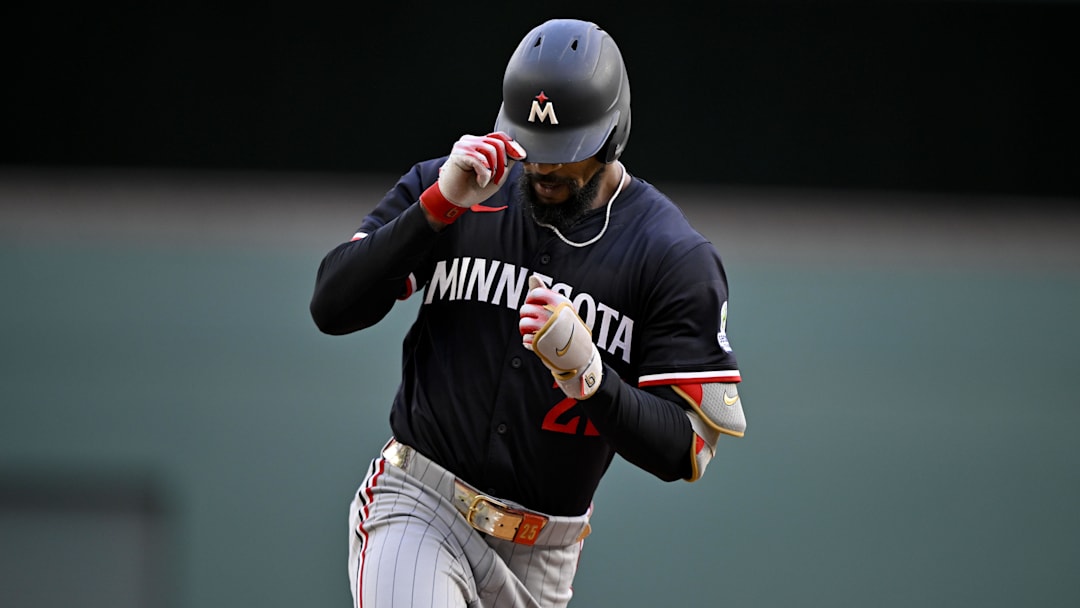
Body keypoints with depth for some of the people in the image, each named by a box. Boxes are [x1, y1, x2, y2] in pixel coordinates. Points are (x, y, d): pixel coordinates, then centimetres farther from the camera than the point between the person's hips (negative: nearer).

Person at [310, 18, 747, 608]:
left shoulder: (677, 259, -6)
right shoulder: (444, 187, 1)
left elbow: (686, 452, -10)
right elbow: (332, 308, -8)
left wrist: (585, 371, -26)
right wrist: (440, 205, -18)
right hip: (417, 509, -1)